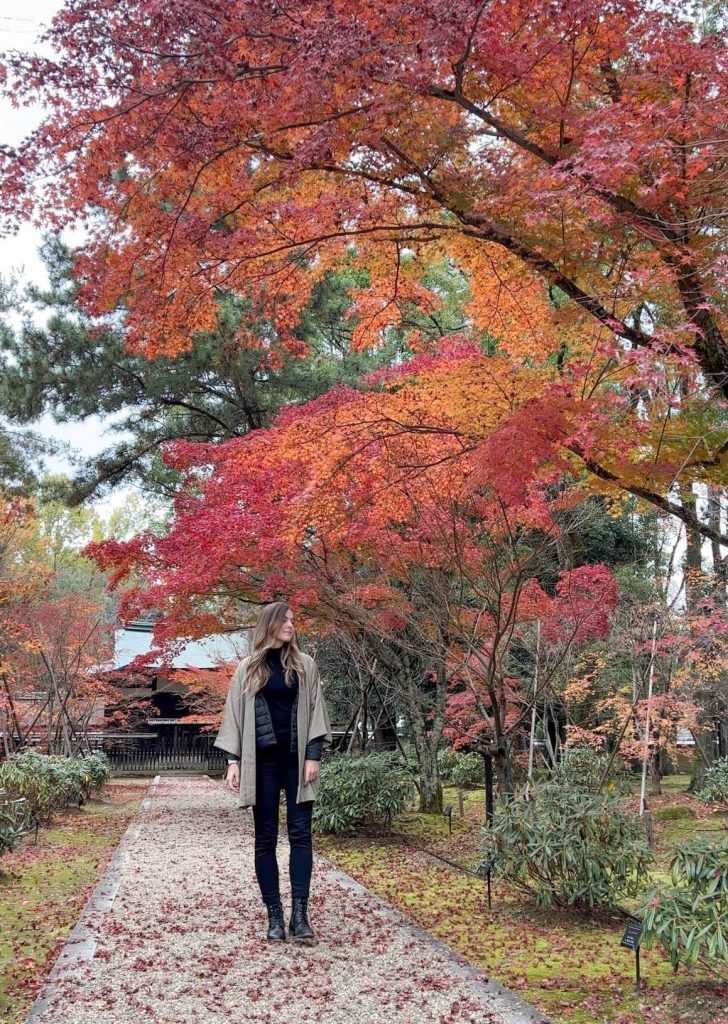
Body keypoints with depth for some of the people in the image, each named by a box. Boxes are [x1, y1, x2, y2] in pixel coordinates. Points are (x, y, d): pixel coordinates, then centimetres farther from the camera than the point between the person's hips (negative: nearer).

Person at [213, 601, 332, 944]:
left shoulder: (305, 664, 7)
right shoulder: (247, 668, 6)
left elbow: (315, 711, 4)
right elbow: (235, 714, 5)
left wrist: (313, 756, -5)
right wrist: (233, 760, -3)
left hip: (296, 760, 0)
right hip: (262, 762, 0)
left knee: (300, 834, -4)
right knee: (266, 838, 2)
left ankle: (299, 913, -3)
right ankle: (274, 915, 7)